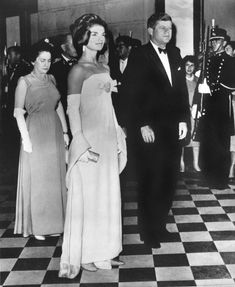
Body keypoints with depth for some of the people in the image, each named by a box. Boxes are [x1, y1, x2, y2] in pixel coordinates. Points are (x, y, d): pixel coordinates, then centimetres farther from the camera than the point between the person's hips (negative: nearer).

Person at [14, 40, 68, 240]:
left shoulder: (51, 79, 10)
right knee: (36, 179, 2)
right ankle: (37, 226, 13)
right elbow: (18, 112, -8)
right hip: (35, 132, -5)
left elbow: (59, 106, 13)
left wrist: (65, 131, 6)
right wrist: (26, 138, -14)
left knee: (56, 178, 8)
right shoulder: (25, 81, -5)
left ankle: (53, 223, 20)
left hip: (55, 132, 5)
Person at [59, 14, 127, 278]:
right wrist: (81, 145, -20)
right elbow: (73, 110, -14)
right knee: (87, 197, 1)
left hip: (108, 140, 8)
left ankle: (103, 251, 25)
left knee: (107, 196, 12)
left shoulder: (104, 68, 13)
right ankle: (84, 255, 14)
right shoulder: (78, 70, -10)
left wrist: (117, 137, 14)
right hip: (90, 141, -8)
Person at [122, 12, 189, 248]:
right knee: (150, 181, 4)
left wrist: (183, 119, 5)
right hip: (149, 129, -5)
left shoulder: (174, 54, 12)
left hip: (172, 128, 5)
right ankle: (148, 231, 19)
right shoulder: (139, 56, -5)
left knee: (169, 178, 9)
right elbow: (133, 94, -9)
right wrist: (142, 125, -13)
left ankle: (159, 224, 25)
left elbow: (181, 88, 13)